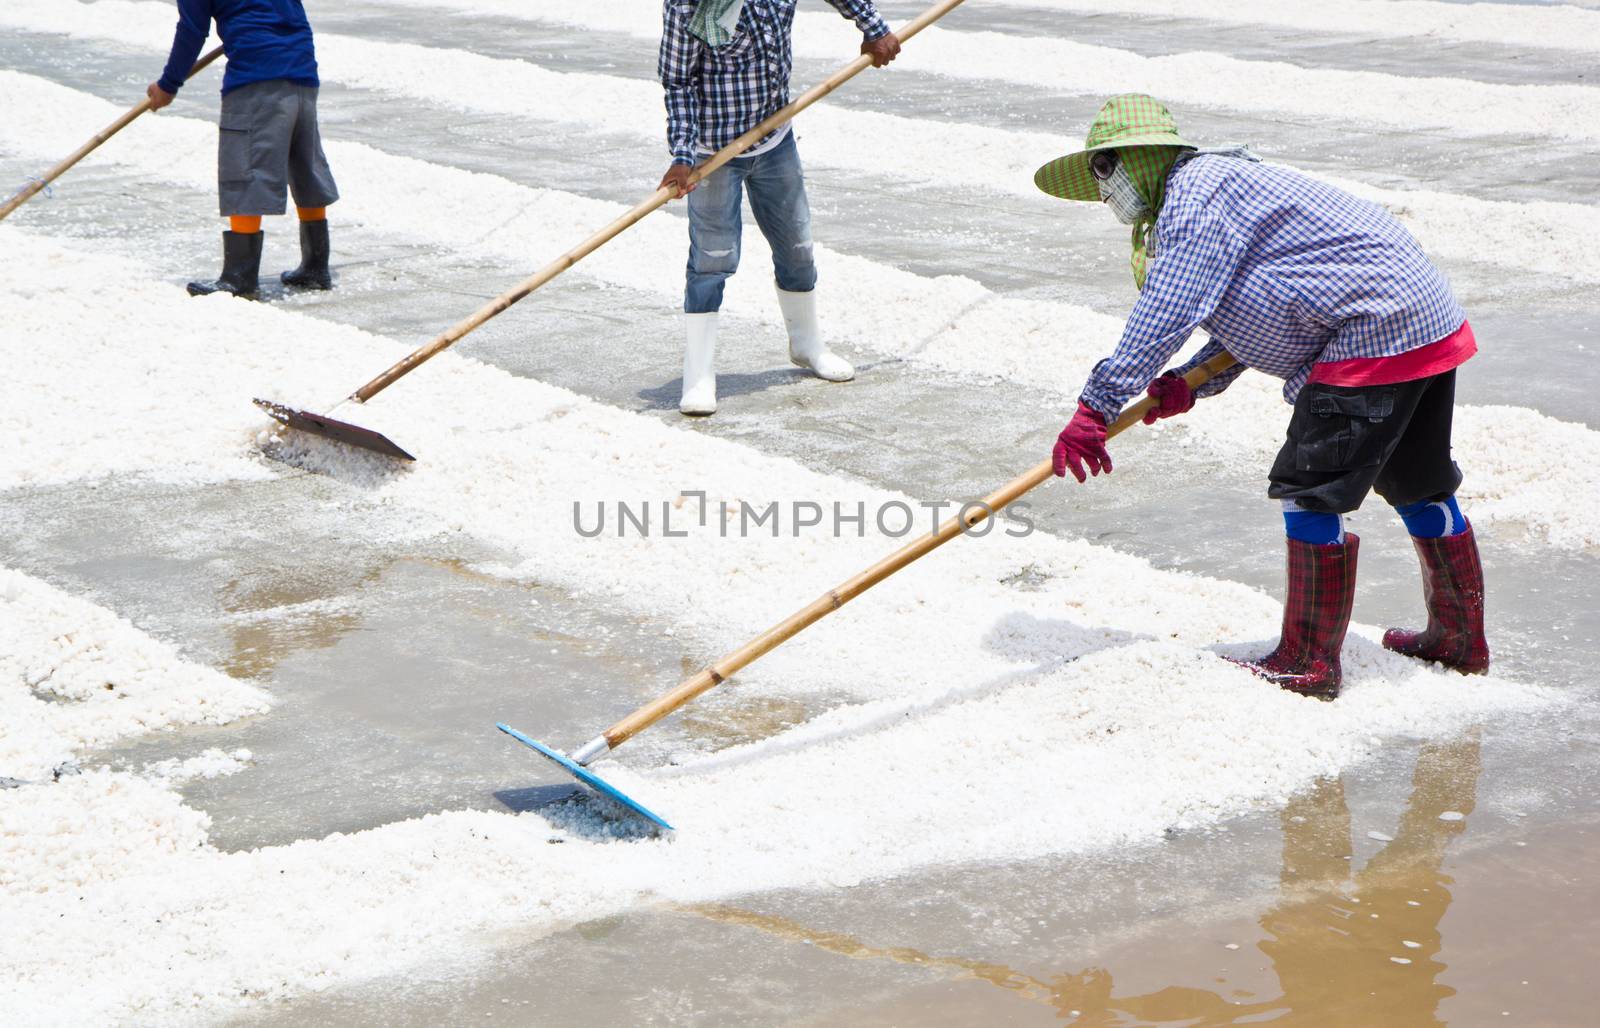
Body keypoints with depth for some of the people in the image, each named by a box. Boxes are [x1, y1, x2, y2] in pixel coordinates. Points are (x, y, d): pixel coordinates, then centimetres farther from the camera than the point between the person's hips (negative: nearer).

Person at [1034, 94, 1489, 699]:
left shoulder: (1196, 191, -12)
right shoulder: (1214, 186, 22)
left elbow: (1165, 315, -21)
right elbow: (1248, 321, 21)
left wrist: (1095, 407, -21)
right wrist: (1190, 384, 6)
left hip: (1374, 333, -11)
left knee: (1311, 491, -7)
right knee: (1416, 485, 21)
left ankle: (1309, 665, -2)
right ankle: (1461, 638, 34)